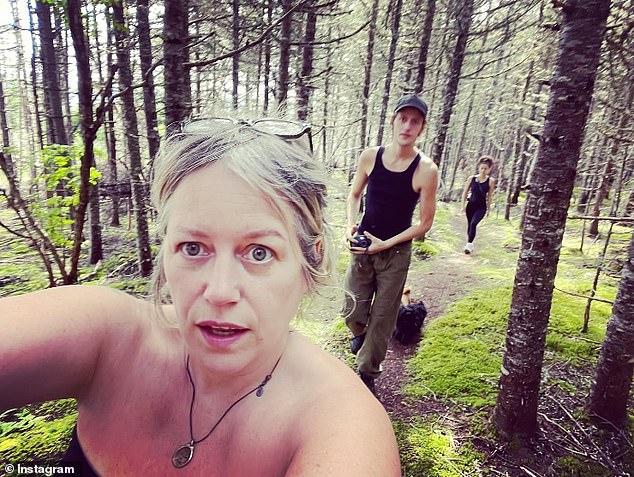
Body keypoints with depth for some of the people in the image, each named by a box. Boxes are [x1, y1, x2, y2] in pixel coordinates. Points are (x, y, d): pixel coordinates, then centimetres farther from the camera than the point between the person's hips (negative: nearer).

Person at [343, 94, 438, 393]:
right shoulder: (370, 157, -5)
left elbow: (425, 223, -8)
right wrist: (351, 225, -7)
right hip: (362, 246, 2)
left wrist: (386, 244, -15)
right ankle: (359, 333, 46)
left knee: (382, 318, 8)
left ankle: (367, 374, 31)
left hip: (396, 252, -2)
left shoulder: (426, 170, -13)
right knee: (353, 312, 7)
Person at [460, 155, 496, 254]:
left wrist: (488, 209, 6)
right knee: (469, 225, 12)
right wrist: (463, 205, -2)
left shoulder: (491, 181, -5)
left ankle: (469, 245, -17)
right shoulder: (471, 178, -4)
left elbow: (489, 196, 2)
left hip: (481, 207, -2)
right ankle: (470, 244, 28)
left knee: (473, 224, -20)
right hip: (471, 205, 2)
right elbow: (465, 192, 1)